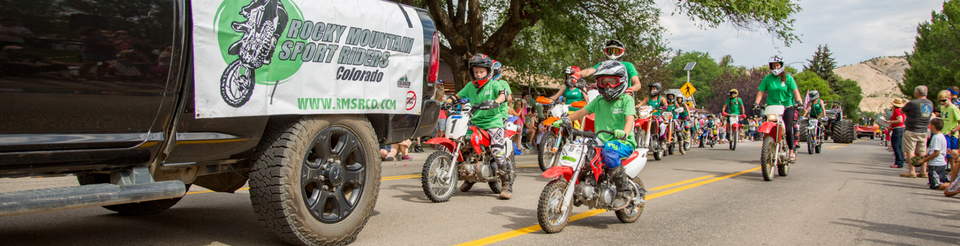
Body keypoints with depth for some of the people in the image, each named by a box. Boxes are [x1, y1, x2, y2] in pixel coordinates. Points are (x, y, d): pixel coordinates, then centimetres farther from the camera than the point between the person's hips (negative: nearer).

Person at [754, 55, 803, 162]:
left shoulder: (788, 77, 4)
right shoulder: (767, 78, 7)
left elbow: (795, 90, -4)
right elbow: (761, 92, 5)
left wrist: (798, 101, -20)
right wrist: (756, 103, -10)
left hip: (787, 106, -1)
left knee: (788, 129, -8)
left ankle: (792, 151, 3)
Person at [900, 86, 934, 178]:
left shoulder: (913, 103, -15)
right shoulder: (930, 103, 8)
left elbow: (902, 111, -2)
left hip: (911, 131, -7)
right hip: (923, 132, 7)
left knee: (910, 151, -2)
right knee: (922, 153, 11)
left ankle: (912, 171, -6)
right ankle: (923, 171, 13)